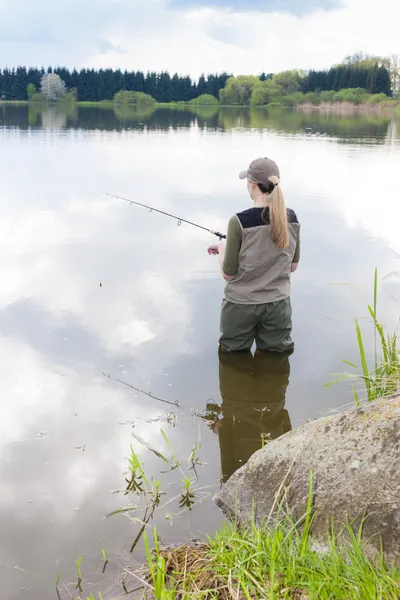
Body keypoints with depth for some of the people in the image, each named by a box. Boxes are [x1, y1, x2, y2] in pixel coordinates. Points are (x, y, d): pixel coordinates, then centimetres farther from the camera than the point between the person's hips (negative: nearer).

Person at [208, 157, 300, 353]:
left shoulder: (240, 222, -21)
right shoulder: (291, 218, -6)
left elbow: (228, 274, -12)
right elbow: (292, 266, 6)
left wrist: (222, 248, 6)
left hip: (241, 304, -3)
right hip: (278, 303, 4)